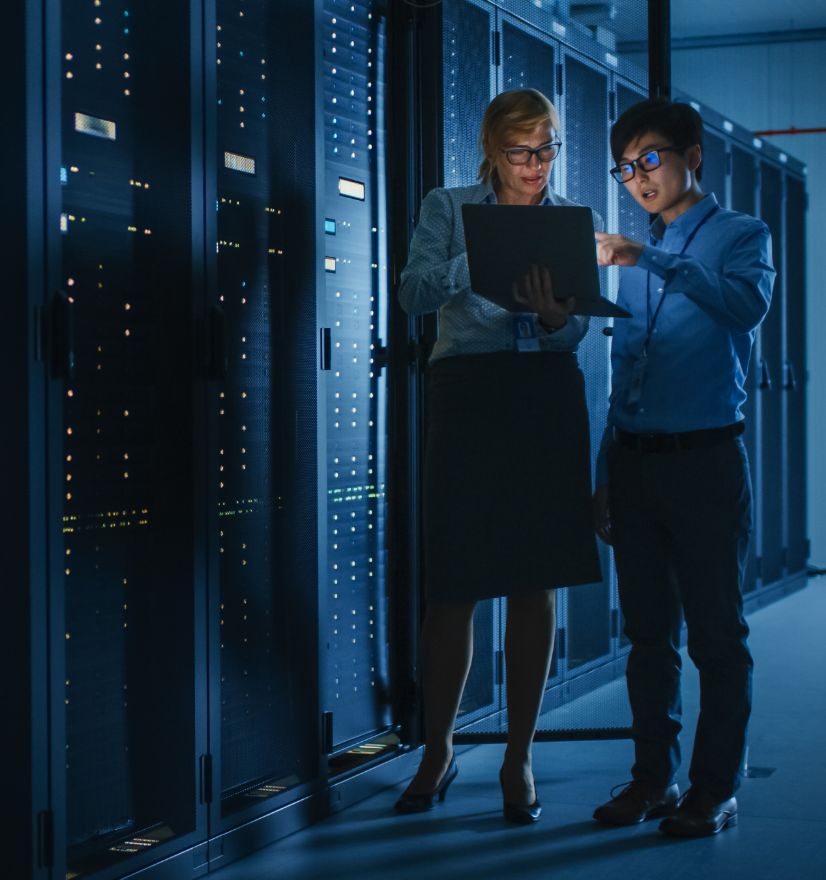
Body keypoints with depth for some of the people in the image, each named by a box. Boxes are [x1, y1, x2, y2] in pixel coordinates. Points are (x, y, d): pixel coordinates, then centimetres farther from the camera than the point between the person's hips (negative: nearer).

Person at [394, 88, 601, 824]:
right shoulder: (448, 209, 7)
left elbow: (576, 329, 2)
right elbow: (414, 294, -8)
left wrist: (551, 310, -21)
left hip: (548, 397, 2)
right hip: (468, 396, -2)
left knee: (536, 584, 3)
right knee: (453, 584, -1)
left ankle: (520, 758, 14)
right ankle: (438, 753, 16)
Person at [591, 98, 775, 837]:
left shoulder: (740, 236, 1)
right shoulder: (638, 257, 17)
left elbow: (748, 303, -23)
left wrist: (647, 261, -26)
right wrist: (605, 474, 14)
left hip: (705, 459, -5)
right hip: (635, 462, 6)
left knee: (716, 633, 0)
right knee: (649, 632, 10)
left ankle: (715, 788, 7)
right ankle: (653, 777, 18)